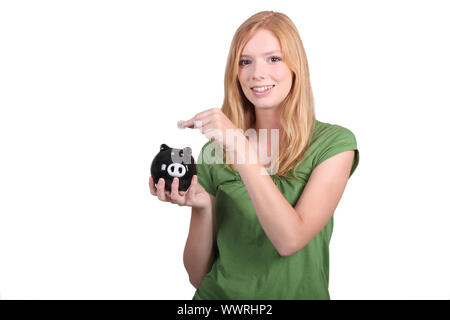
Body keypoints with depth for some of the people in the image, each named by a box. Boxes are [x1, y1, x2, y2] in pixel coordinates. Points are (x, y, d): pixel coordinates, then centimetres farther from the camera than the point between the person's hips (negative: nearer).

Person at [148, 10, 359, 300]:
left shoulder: (334, 142, -3)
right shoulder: (214, 149, 2)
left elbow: (290, 240, -16)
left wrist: (240, 148, -19)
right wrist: (201, 207, -12)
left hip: (297, 295, -1)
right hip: (217, 297, 1)